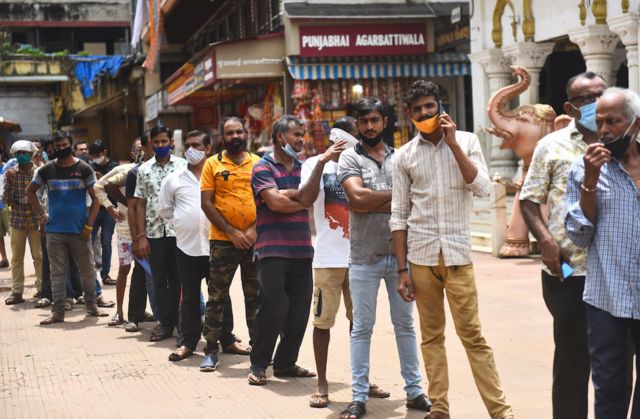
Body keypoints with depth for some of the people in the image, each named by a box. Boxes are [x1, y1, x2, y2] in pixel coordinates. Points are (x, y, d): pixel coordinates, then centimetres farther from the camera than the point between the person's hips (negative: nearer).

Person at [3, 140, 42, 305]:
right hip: (17, 219, 1)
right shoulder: (10, 173, 1)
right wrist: (8, 182, -14)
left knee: (39, 256, 1)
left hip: (36, 219, -1)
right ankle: (16, 292, 7)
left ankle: (42, 289, 9)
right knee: (16, 258, 3)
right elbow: (6, 200, -1)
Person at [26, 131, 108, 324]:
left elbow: (95, 199, 0)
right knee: (57, 272, 4)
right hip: (54, 231, 1)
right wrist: (40, 213, 6)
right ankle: (57, 311, 8)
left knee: (88, 270, 6)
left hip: (79, 230, -1)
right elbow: (30, 191, 18)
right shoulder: (46, 170, 5)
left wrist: (88, 226, -8)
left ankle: (91, 305, 21)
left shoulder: (84, 169, 0)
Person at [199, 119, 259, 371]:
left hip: (254, 240, 2)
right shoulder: (213, 164, 2)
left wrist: (255, 229, -9)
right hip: (223, 241, -2)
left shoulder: (258, 163, 7)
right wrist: (231, 232, -10)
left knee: (255, 297, 10)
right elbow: (206, 203, -3)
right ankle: (211, 350, 9)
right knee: (217, 298, 2)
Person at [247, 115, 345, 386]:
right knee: (273, 307, -8)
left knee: (299, 311, 6)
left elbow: (307, 198, -3)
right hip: (273, 250, -6)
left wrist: (321, 163, -14)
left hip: (302, 251, 6)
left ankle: (285, 363, 20)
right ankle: (258, 365, 6)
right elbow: (275, 202, -15)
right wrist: (301, 202, 1)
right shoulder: (263, 168, 0)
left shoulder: (303, 167, 16)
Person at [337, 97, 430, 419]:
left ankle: (414, 391, 19)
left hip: (399, 253, 3)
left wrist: (372, 203, -12)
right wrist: (397, 194, -6)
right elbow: (358, 197, -15)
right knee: (362, 328, 4)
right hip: (364, 257, -3)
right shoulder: (350, 157, 1)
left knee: (405, 324, 10)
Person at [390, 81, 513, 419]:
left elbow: (483, 189, -10)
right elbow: (398, 215, 6)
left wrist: (453, 144, -12)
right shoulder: (405, 155, 5)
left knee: (472, 334, -4)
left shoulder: (466, 141, 3)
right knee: (431, 336, 7)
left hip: (457, 252, -2)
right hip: (421, 255, 2)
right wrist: (402, 269, 1)